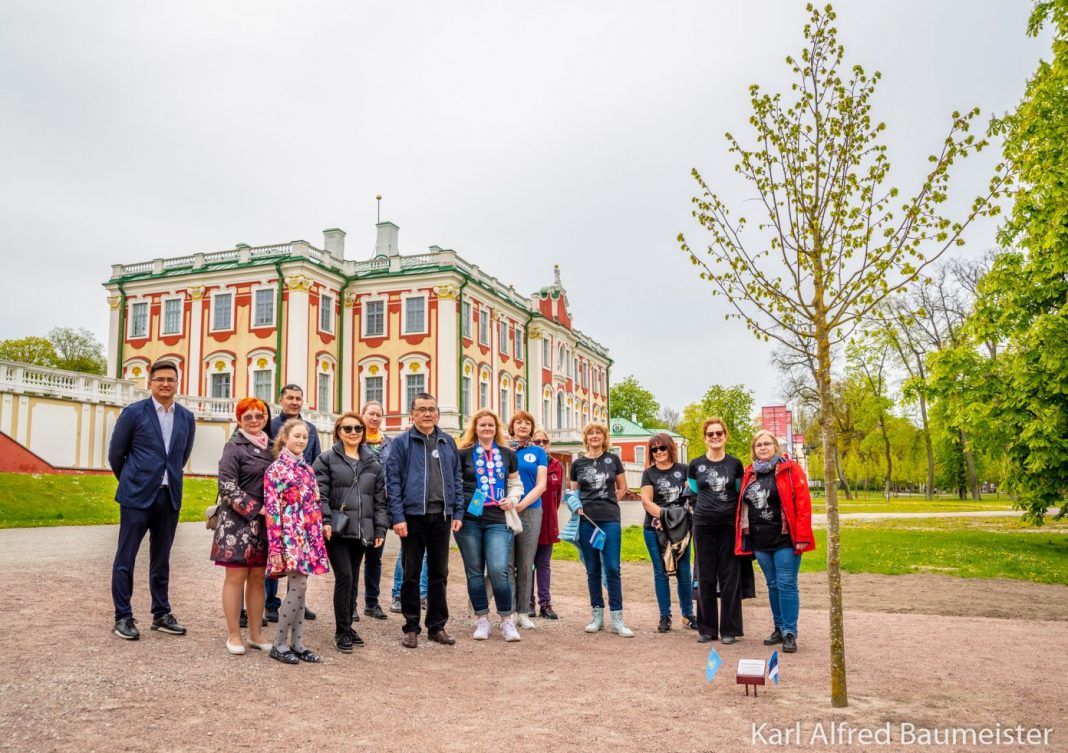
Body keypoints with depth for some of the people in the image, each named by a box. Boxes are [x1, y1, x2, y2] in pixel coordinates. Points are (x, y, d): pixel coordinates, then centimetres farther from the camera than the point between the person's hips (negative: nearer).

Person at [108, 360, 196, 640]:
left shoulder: (187, 418, 8)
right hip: (137, 496, -4)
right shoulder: (133, 412, -3)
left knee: (161, 560, 11)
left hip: (170, 496, 4)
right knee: (125, 558, 1)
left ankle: (161, 615, 20)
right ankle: (123, 617, 11)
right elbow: (115, 454, 4)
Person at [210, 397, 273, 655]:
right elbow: (228, 487, -12)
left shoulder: (270, 447, 12)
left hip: (264, 524, 5)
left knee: (258, 578, 9)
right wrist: (256, 509, -15)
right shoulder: (234, 448, -5)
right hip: (238, 522, -5)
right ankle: (234, 635, 10)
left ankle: (255, 634, 17)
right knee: (236, 576, 1)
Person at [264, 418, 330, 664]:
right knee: (298, 588, -10)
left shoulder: (307, 468, 15)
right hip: (290, 536, -6)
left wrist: (319, 537, 13)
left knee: (299, 589, 8)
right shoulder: (276, 469, -4)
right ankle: (279, 644, 2)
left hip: (308, 536, 7)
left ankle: (297, 644, 14)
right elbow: (272, 510, -10)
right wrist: (275, 547, -15)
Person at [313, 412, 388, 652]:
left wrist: (380, 529, 8)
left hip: (362, 531, 4)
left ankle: (347, 626, 23)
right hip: (337, 531, -4)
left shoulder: (372, 463, 15)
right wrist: (324, 520, -17)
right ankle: (342, 631, 2)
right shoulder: (327, 459, 3)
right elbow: (320, 493, -5)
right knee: (344, 577, -10)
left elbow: (380, 499, 14)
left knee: (352, 580, 11)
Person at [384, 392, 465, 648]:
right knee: (411, 574, 6)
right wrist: (397, 517, -12)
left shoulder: (448, 442, 11)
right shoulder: (401, 443, -1)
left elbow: (456, 479, 12)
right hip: (413, 515, -3)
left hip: (442, 516, 3)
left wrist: (458, 513, 5)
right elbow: (393, 481, -5)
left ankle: (437, 626, 21)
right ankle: (411, 628, 16)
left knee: (439, 573, 10)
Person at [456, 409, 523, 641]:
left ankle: (507, 620, 5)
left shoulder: (507, 455, 11)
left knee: (499, 570, -11)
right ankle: (482, 620, 20)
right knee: (474, 571, 6)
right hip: (469, 519, 0)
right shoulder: (464, 454, 5)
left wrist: (512, 499, 2)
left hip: (497, 520, 0)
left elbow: (516, 483, 21)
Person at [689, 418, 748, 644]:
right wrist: (706, 508, 6)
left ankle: (729, 629, 11)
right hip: (704, 526, 0)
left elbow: (740, 495, 12)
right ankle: (706, 628, 14)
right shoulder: (695, 465, 4)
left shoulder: (735, 464, 5)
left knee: (730, 578, 2)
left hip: (729, 525, 0)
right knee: (706, 577, 5)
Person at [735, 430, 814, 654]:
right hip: (760, 541, 5)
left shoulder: (790, 470, -5)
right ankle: (779, 628, 24)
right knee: (773, 585, 14)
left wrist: (802, 537, -15)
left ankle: (790, 633, 3)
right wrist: (745, 536, 11)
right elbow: (743, 506, 16)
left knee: (786, 585, -4)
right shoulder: (749, 474, 12)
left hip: (785, 539, -5)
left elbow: (803, 504, -10)